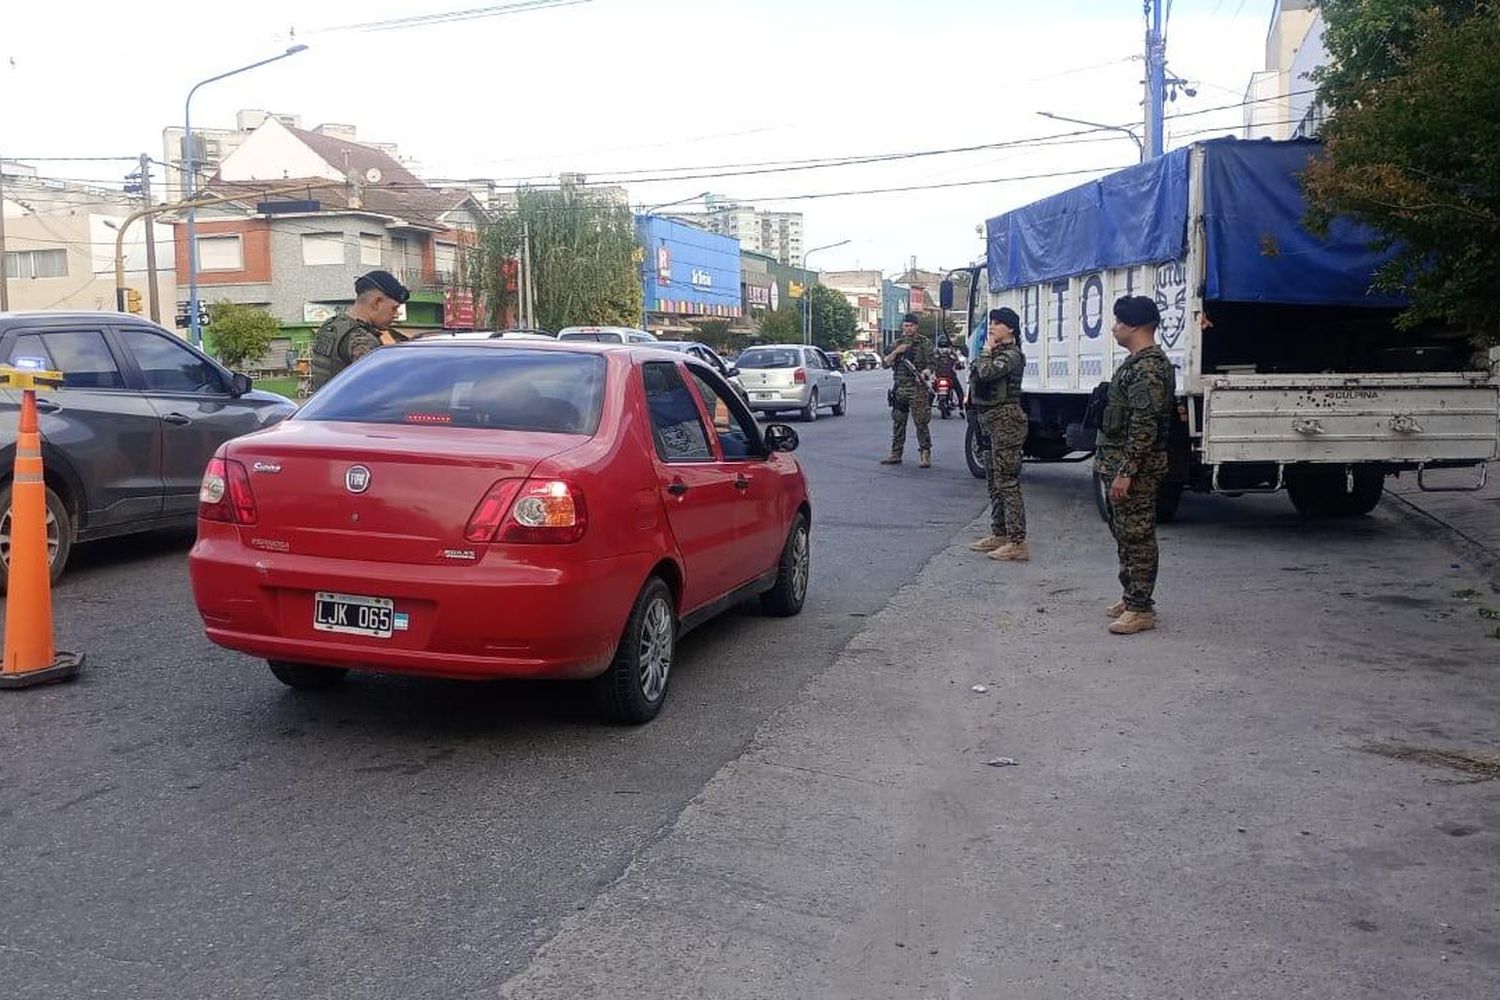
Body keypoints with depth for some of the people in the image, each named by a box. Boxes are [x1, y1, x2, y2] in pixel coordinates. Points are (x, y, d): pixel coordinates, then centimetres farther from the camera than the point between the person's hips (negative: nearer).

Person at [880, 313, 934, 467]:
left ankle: (925, 455, -6)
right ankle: (895, 454, 16)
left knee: (921, 423, -9)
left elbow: (930, 364, -3)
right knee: (898, 423, 9)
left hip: (917, 389, -5)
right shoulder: (898, 343, 15)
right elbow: (886, 363, 11)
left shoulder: (925, 343, 2)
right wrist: (895, 352, -5)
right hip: (900, 388, 5)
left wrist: (924, 373, -24)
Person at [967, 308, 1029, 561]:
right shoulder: (997, 352, 18)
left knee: (1007, 482, -11)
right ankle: (999, 535, 26)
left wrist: (987, 350, -13)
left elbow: (988, 372, -28)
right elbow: (981, 375, 24)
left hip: (1006, 420, -11)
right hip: (992, 421, 11)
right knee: (994, 481, 16)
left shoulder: (1011, 354, -13)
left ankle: (1018, 543, -11)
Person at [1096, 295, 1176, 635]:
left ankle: (1141, 609, 3)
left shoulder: (1148, 367, -19)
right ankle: (1132, 597, 28)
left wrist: (1125, 472, -25)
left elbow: (1145, 426, -24)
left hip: (1135, 467, -11)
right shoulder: (1136, 362, 15)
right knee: (1124, 532, 17)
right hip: (1121, 464, 11)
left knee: (1137, 536, -4)